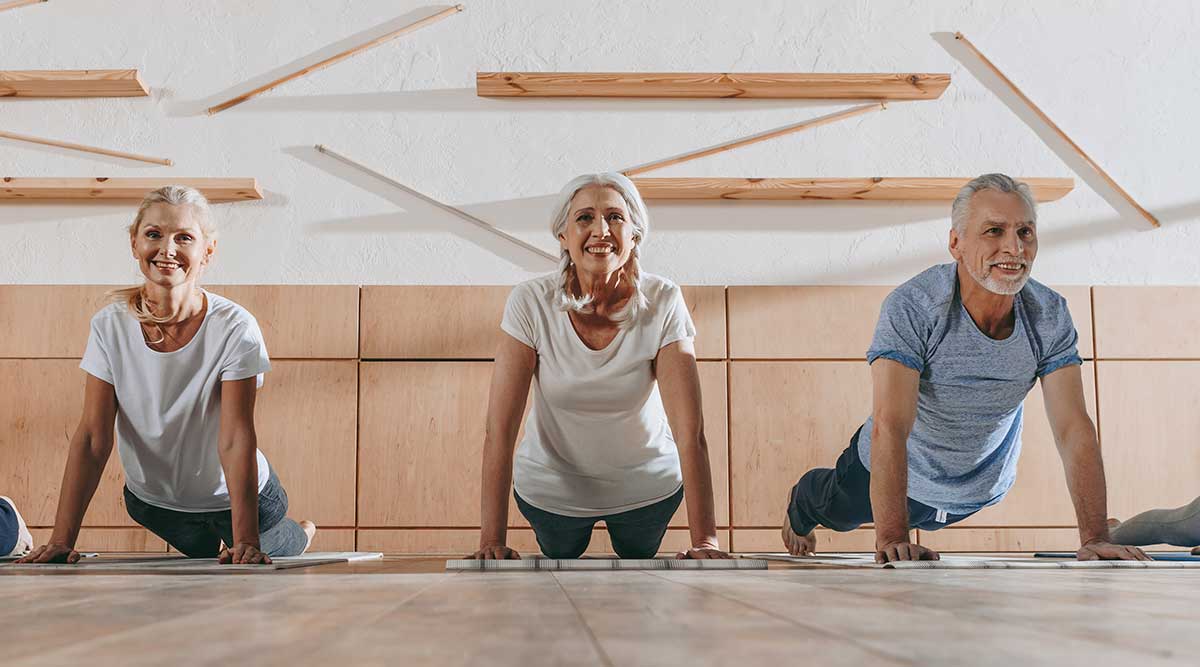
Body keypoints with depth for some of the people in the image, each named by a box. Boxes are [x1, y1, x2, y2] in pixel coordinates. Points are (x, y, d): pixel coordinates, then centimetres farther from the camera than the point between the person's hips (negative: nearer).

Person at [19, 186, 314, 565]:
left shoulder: (235, 328, -27)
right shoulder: (111, 325, -18)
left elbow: (236, 439, -29)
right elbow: (92, 438, -18)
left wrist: (246, 541, -38)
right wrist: (61, 540, -24)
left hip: (233, 498, -3)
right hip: (151, 501, 3)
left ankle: (300, 536, 51)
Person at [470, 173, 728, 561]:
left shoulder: (663, 303, -24)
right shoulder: (531, 304, -24)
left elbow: (690, 431, -27)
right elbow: (500, 429, -25)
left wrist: (705, 540, -34)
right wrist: (492, 540, -30)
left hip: (648, 487, 0)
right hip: (551, 488, 0)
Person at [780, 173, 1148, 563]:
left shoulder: (1050, 315, -24)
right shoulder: (911, 308, -37)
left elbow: (1075, 429, -27)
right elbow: (890, 427, -43)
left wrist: (1095, 538, -37)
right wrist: (892, 539, -51)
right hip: (903, 474, -2)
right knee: (835, 514, 28)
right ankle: (798, 507, 63)